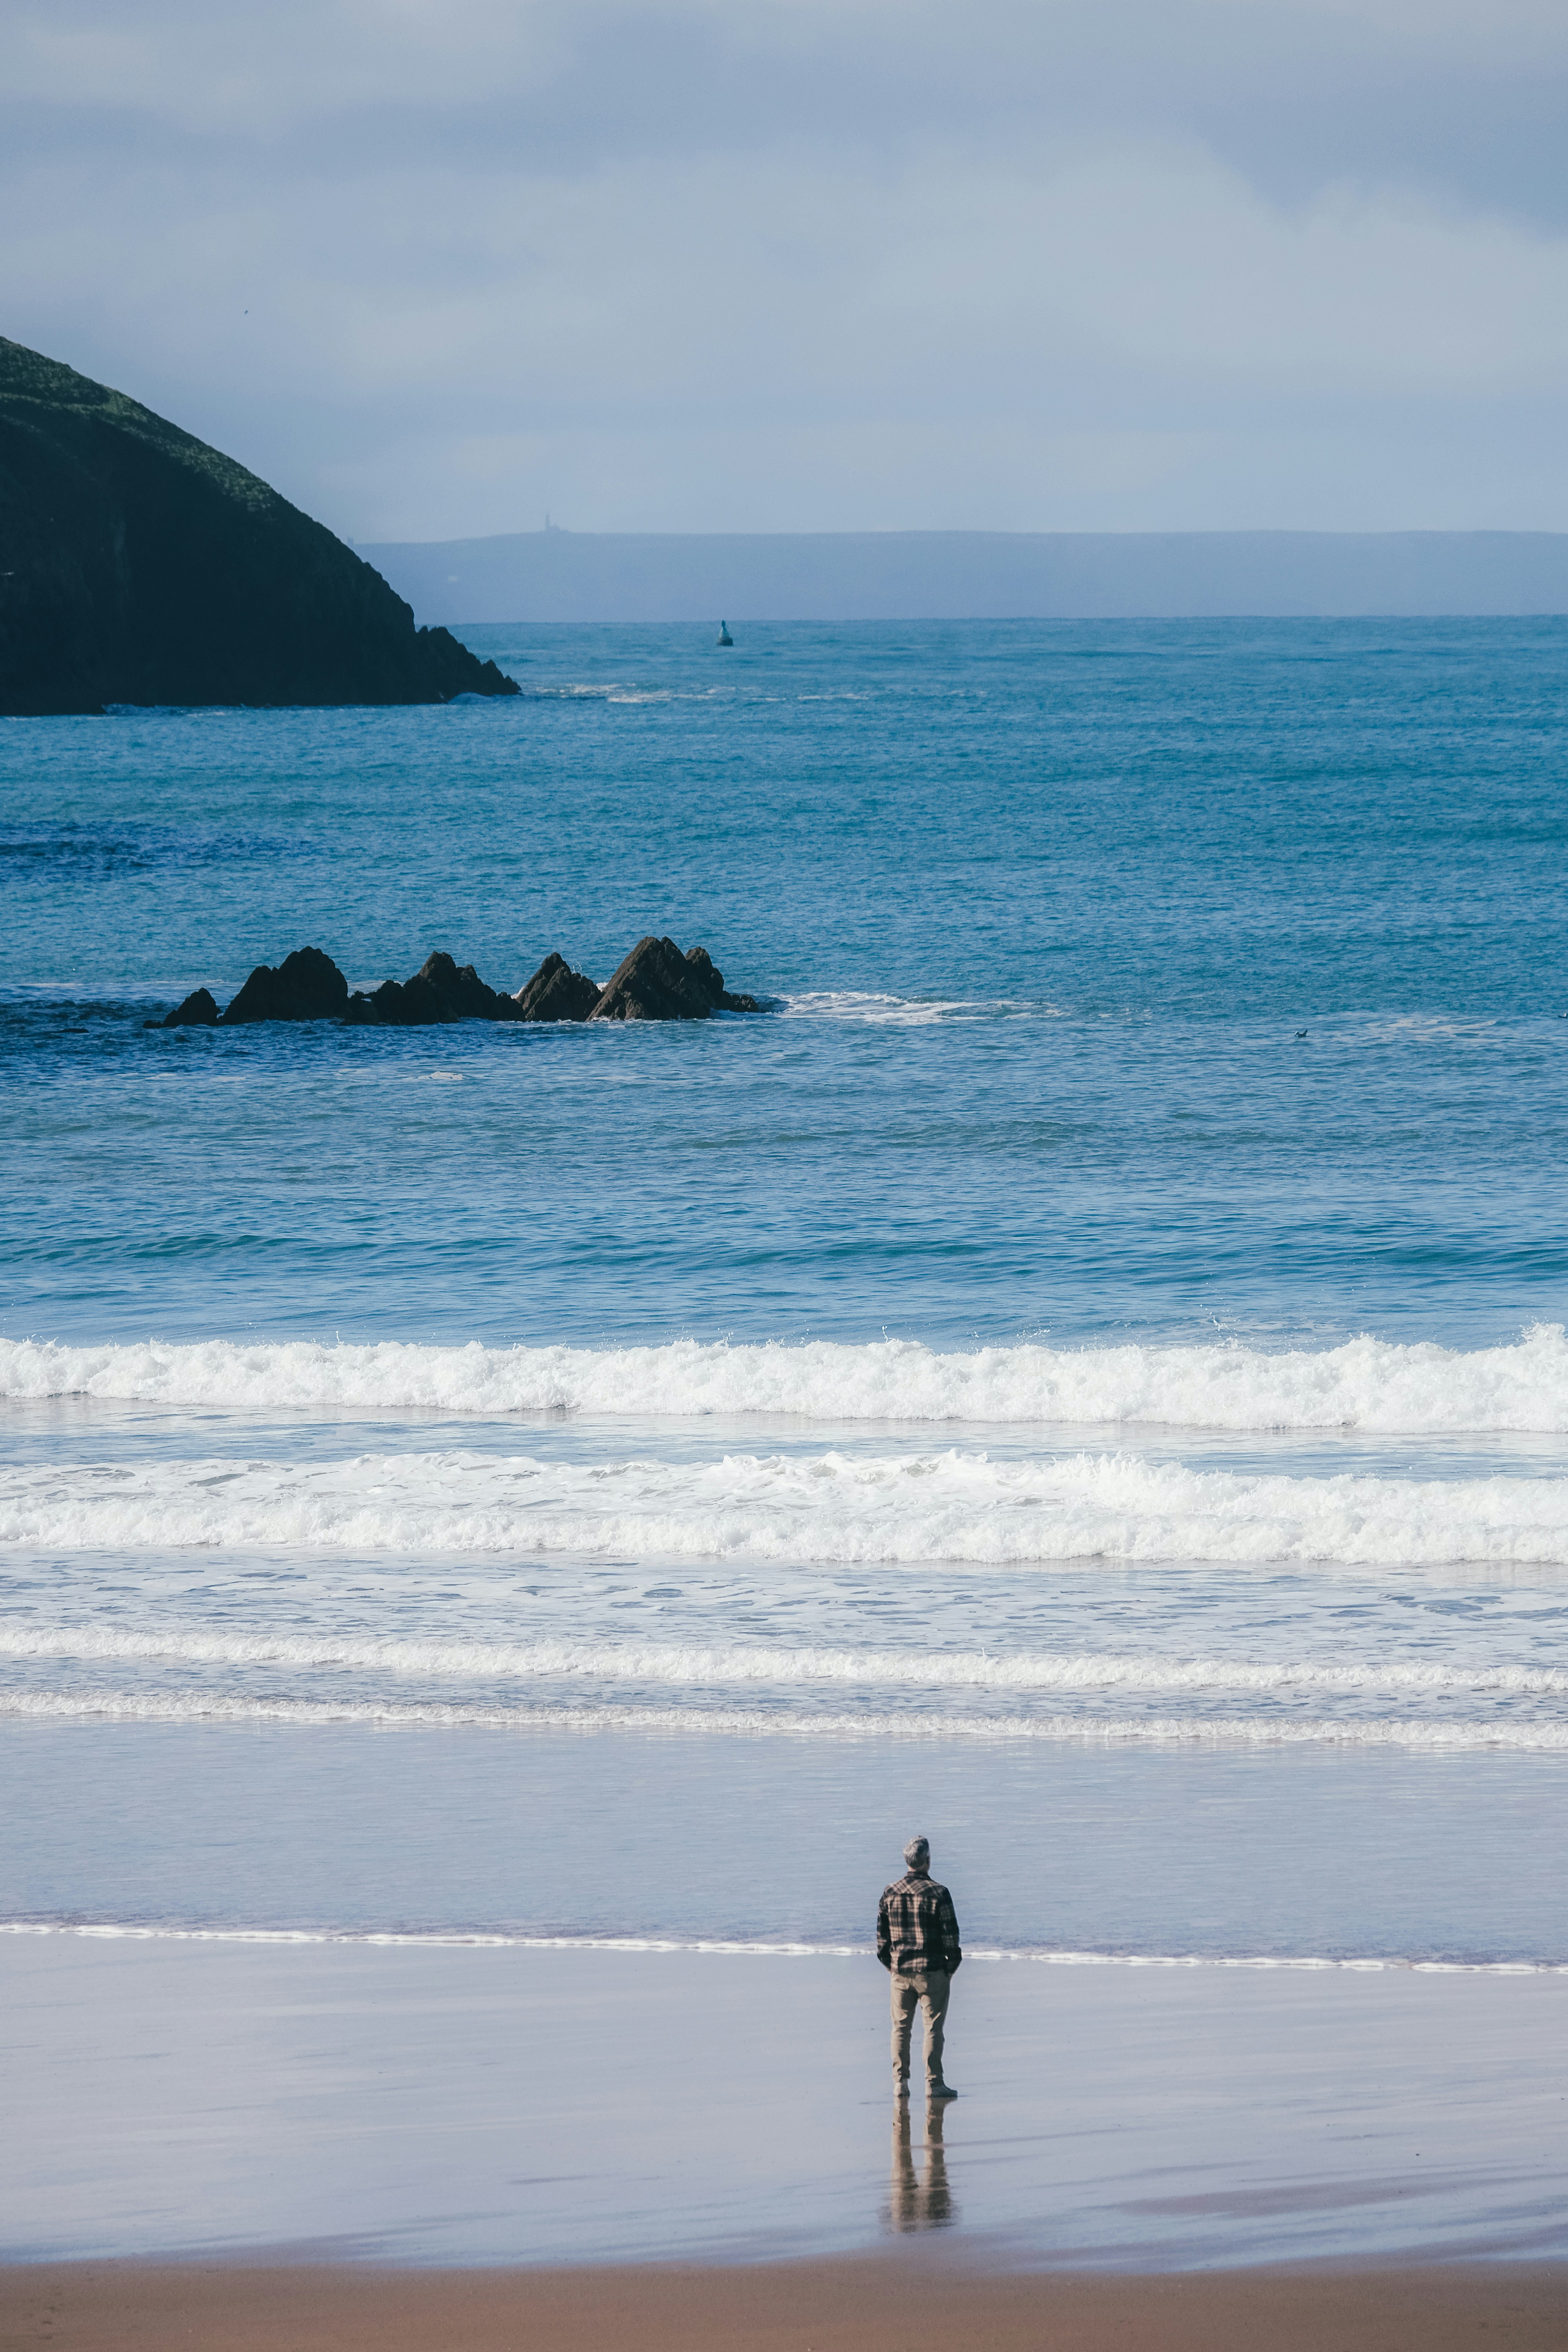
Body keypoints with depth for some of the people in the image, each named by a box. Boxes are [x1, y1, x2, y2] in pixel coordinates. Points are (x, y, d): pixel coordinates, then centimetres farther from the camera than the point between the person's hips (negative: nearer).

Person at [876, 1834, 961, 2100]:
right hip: (932, 1973, -4)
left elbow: (882, 1935, 7)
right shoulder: (938, 1894, -11)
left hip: (900, 1972, 4)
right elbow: (950, 1935, -9)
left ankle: (900, 2083, 11)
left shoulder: (890, 1893, 2)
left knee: (900, 2029, 11)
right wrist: (952, 1966, 3)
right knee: (933, 2028, 1)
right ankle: (933, 2084, -1)